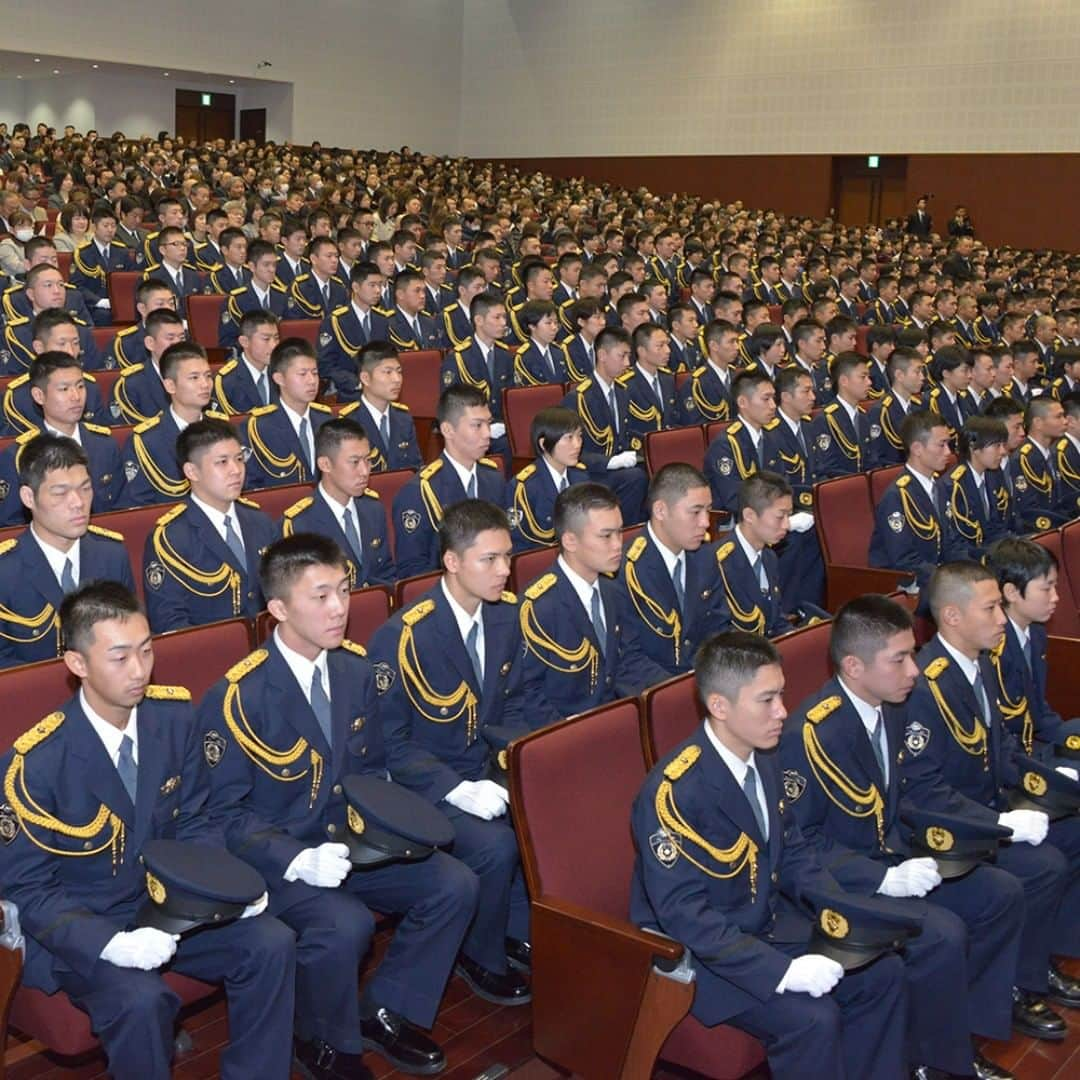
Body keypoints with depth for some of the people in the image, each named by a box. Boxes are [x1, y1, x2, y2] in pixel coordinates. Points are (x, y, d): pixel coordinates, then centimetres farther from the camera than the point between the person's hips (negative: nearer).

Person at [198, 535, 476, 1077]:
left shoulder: (355, 667, 1)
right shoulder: (237, 697, -18)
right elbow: (227, 812, -14)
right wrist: (298, 861, -28)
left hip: (349, 842, 6)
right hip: (274, 858, -6)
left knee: (454, 884, -11)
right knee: (344, 924, -33)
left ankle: (384, 1011, 10)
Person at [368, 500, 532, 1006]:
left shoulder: (506, 614, -1)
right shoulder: (401, 637, -20)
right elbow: (391, 743, -15)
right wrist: (459, 791, -25)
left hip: (488, 769, 6)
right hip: (425, 784, -6)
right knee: (495, 845, -28)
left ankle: (518, 930, 5)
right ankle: (482, 958, 0)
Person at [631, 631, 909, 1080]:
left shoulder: (763, 761, -1)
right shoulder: (675, 791, -28)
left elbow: (791, 849, 11)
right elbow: (684, 913, -29)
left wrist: (838, 909, -7)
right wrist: (783, 970, -32)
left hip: (768, 925, 8)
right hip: (698, 951, -8)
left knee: (882, 972, 1)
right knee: (811, 1018, -25)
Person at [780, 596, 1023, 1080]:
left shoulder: (889, 707, 0)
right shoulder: (812, 733, -26)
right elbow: (799, 842, -22)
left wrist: (935, 833, -5)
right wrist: (887, 879, -27)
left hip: (890, 857, 9)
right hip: (840, 880, -9)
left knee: (1002, 894, 2)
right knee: (942, 934, -25)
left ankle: (957, 1025, 15)